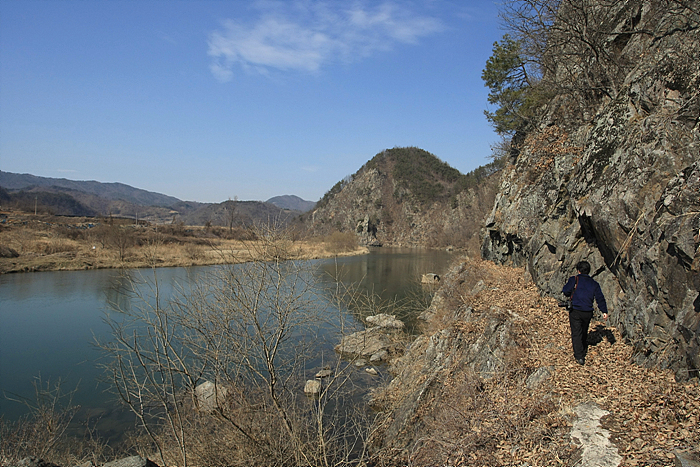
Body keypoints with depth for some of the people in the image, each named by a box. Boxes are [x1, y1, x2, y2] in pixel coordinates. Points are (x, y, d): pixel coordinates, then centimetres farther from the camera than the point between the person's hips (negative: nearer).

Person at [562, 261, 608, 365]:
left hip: (575, 311, -4)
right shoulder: (594, 284, 7)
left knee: (576, 334, -2)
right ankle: (583, 352, 39)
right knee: (584, 333, 23)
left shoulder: (574, 279, -5)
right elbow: (600, 298, 2)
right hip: (588, 312, 4)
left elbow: (565, 291, -10)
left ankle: (579, 357, -12)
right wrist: (604, 311, 2)